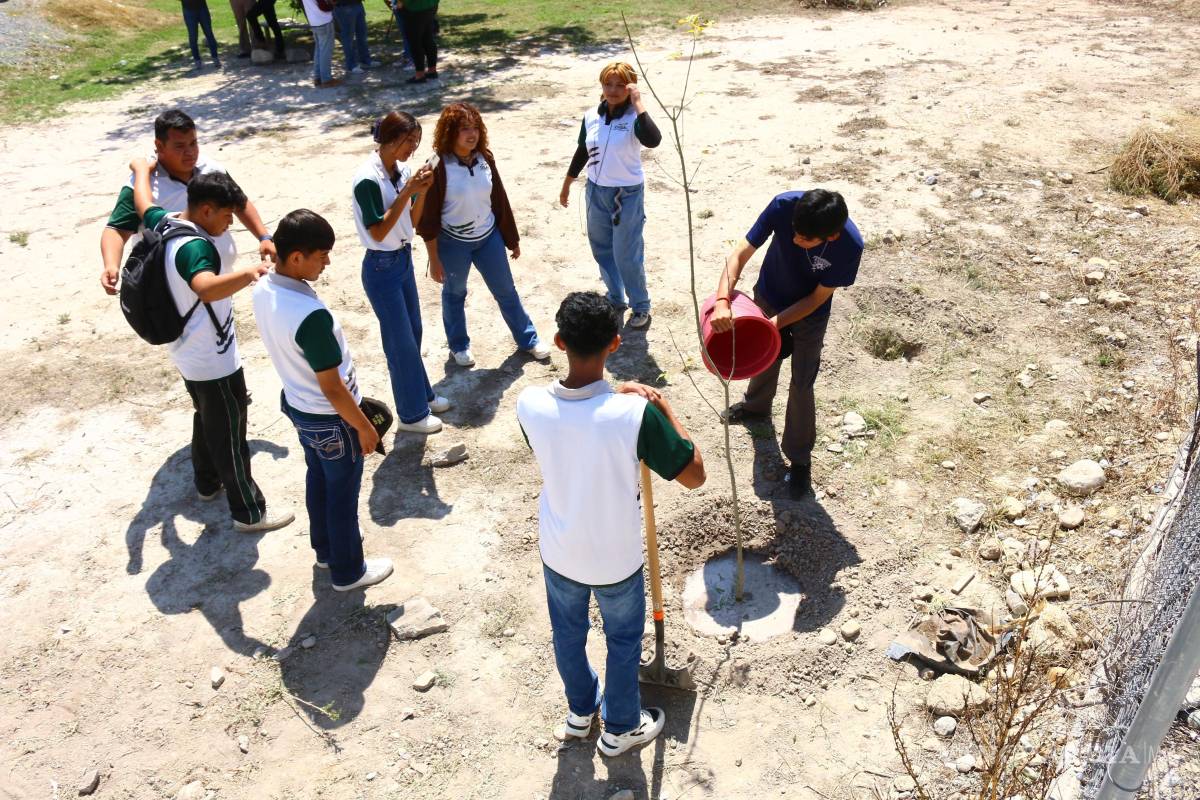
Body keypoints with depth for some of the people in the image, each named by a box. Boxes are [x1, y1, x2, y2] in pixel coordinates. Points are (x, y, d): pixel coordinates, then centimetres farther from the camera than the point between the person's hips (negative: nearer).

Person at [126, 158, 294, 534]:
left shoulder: (164, 223, -2)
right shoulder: (195, 246, -30)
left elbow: (143, 203, 21)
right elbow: (207, 288, -51)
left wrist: (142, 167, 39)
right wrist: (250, 272, -61)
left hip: (189, 352, 10)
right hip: (214, 360, -10)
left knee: (207, 417, 28)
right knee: (230, 435, 3)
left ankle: (207, 482, 47)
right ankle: (249, 512, 17)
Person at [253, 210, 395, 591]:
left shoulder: (263, 290, -9)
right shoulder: (311, 315, -36)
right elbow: (332, 388, -27)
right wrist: (364, 426, -14)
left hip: (295, 403, 8)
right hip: (330, 419, -8)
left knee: (318, 479, 28)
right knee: (342, 495, 13)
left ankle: (325, 549, 49)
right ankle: (348, 571, 33)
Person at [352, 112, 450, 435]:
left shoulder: (402, 170, 0)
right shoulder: (368, 179, -22)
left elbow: (412, 220, 7)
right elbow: (378, 232, -22)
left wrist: (422, 190, -10)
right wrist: (406, 192, -24)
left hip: (404, 258, 8)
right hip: (382, 267, -8)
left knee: (413, 333, 21)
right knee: (401, 342, 4)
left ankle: (423, 395, 40)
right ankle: (412, 414, 20)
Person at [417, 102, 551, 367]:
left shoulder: (485, 159, -5)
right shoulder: (439, 167, -20)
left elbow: (500, 201, 5)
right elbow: (428, 218, -15)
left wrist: (512, 239, 10)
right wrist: (434, 259, -14)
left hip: (488, 238, 4)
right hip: (453, 243, -4)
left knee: (506, 291, 14)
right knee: (454, 294, 17)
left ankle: (528, 340, 31)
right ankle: (459, 346, 38)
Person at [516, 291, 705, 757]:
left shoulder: (530, 405, -21)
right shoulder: (636, 414, -32)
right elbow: (694, 475, -19)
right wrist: (662, 407, -10)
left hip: (558, 551, 3)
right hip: (615, 559, -3)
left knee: (567, 633, 29)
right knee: (623, 641, 25)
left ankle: (580, 711, 54)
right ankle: (620, 728, 47)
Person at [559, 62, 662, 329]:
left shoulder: (634, 117, -16)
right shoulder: (591, 116, -1)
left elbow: (653, 140, -38)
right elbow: (581, 153, 12)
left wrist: (638, 104, -32)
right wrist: (566, 185, 19)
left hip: (627, 195, -6)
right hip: (596, 191, 6)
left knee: (627, 255, 0)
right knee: (601, 250, 18)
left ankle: (641, 306, 20)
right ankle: (615, 297, 38)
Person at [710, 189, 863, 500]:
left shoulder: (850, 245, -36)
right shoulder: (784, 205, -35)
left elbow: (817, 298, -23)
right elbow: (741, 254, -30)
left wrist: (775, 323, -30)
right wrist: (722, 301, -44)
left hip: (809, 313, -2)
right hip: (768, 297, 3)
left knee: (801, 386, 3)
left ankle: (800, 459, 26)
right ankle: (756, 405, 58)